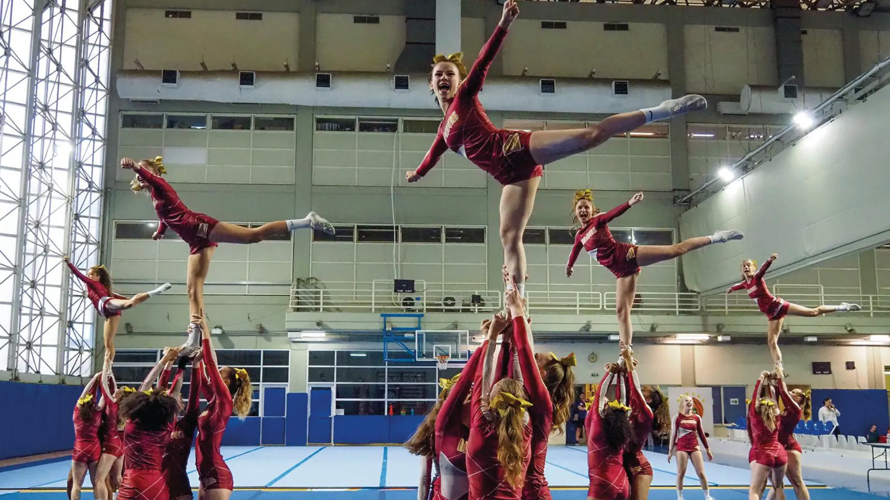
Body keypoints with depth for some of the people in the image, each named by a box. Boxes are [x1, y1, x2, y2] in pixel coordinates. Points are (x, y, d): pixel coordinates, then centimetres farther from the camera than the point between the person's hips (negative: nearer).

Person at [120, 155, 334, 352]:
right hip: (197, 242, 9)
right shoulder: (155, 197, 30)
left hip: (200, 227, -9)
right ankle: (195, 339, -3)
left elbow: (149, 175, -21)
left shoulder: (159, 185, 5)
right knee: (193, 289, 2)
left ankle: (306, 221, -18)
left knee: (254, 234, -19)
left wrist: (135, 166, -40)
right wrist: (160, 231, 70)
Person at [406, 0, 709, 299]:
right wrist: (417, 173, 65)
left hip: (516, 148, -6)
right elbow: (434, 154, 48)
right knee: (509, 236, -3)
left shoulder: (465, 96, 11)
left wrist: (503, 25, -17)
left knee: (591, 135, -22)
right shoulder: (444, 129, 28)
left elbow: (483, 62, -4)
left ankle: (661, 110, -16)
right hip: (513, 175, 6)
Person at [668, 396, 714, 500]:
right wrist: (670, 451, -1)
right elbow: (673, 435, -1)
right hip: (681, 448, -2)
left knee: (701, 473, 1)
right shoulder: (677, 417, -4)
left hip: (695, 447, 2)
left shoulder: (697, 418, 4)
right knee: (680, 473, -2)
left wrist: (707, 450, 13)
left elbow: (701, 434, 12)